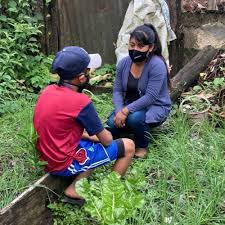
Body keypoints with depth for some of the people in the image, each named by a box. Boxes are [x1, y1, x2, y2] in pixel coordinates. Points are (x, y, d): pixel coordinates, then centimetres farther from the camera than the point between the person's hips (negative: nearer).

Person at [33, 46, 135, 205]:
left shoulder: (49, 90, -1)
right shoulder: (80, 101, -22)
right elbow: (107, 140, -10)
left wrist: (92, 136, 9)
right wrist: (100, 136, 12)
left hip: (48, 159, 8)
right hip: (65, 163, -8)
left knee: (93, 141, 26)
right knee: (128, 146, 1)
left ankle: (75, 189, 14)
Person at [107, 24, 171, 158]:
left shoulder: (157, 65, -25)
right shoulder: (124, 63, -6)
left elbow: (150, 97, -29)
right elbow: (117, 90, -6)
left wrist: (126, 110, -33)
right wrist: (119, 111, -23)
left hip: (155, 107, -5)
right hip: (131, 106, 5)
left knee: (135, 118, -35)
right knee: (113, 123, -20)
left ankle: (143, 146, -4)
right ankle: (136, 130, 13)